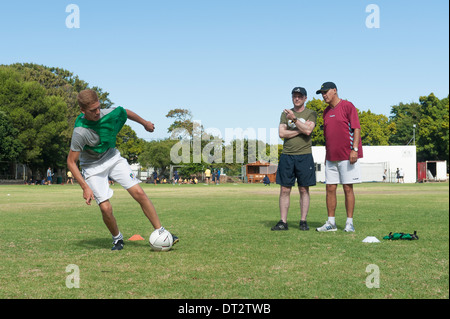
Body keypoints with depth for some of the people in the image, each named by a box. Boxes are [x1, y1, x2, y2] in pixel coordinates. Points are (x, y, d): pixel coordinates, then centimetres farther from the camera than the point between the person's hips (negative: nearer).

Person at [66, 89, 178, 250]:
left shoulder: (110, 113, -20)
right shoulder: (80, 132, -30)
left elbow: (127, 113, 5)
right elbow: (71, 162, -21)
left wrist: (145, 123, 22)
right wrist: (85, 187, -27)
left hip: (113, 157, 3)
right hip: (92, 167, -3)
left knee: (139, 193, -9)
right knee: (106, 208, -14)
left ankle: (160, 232, 1)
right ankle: (117, 239, 15)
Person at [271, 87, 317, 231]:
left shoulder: (311, 113, 6)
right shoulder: (285, 113, 12)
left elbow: (308, 130, -12)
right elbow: (281, 133, -1)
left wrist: (294, 119, -14)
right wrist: (300, 130, -6)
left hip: (304, 155, -2)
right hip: (287, 155, 2)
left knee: (304, 190, 1)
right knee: (284, 190, 0)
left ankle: (303, 221, 7)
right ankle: (283, 222, 4)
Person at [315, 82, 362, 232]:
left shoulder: (348, 106, -4)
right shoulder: (326, 112, 16)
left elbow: (356, 128, -10)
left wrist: (354, 149, -19)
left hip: (347, 156, -6)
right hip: (331, 157, 7)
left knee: (348, 188, -3)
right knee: (330, 188, 4)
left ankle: (349, 223, 4)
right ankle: (331, 223, 11)